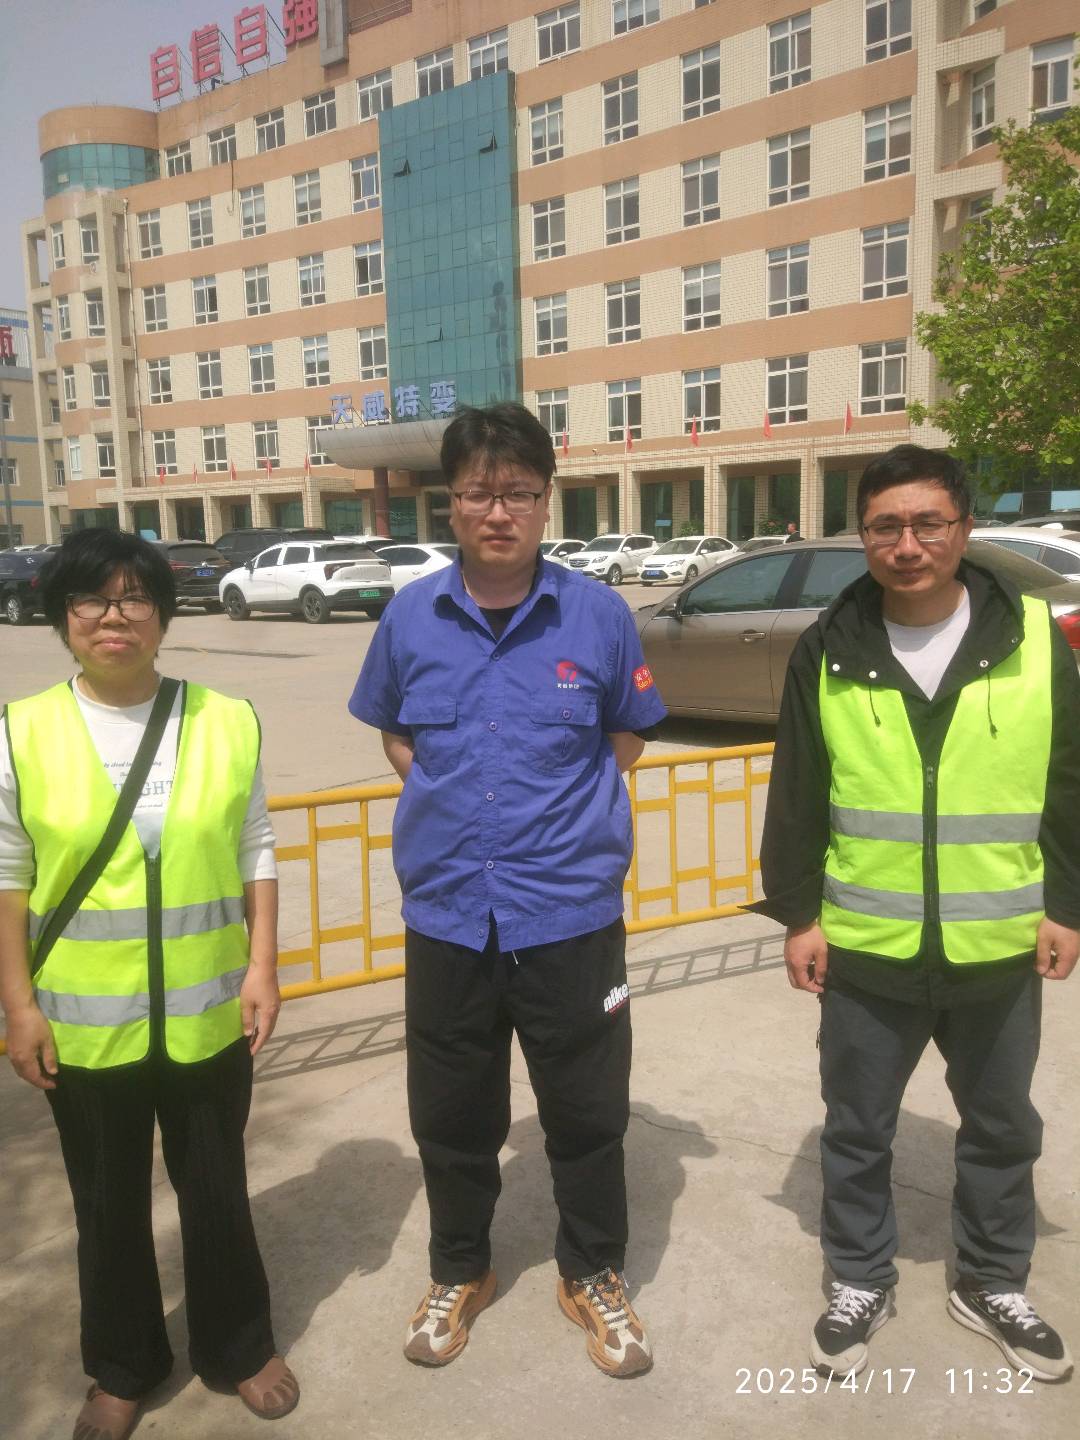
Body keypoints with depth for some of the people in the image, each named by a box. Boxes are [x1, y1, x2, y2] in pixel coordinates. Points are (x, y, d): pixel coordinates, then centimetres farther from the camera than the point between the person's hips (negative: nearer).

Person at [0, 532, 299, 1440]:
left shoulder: (227, 723, -6)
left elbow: (258, 856, -1)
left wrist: (263, 969, -5)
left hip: (207, 1016, 1)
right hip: (82, 1024, 0)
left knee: (216, 1192, 18)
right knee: (109, 1205, 19)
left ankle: (239, 1348, 41)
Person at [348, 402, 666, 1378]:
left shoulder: (597, 615, -6)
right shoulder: (411, 618, -1)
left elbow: (628, 732, 9)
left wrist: (570, 810, -2)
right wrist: (441, 794, 1)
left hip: (571, 912, -1)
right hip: (447, 914, 2)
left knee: (588, 1112, 14)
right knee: (451, 1116, 18)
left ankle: (593, 1276, 40)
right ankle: (459, 1272, 43)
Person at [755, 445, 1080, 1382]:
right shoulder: (828, 652, -4)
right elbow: (796, 799, 0)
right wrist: (797, 914, -1)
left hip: (1001, 948, 1)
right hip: (866, 950, 0)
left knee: (1002, 1126, 19)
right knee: (857, 1129, 15)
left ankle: (993, 1284, 42)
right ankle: (860, 1283, 37)